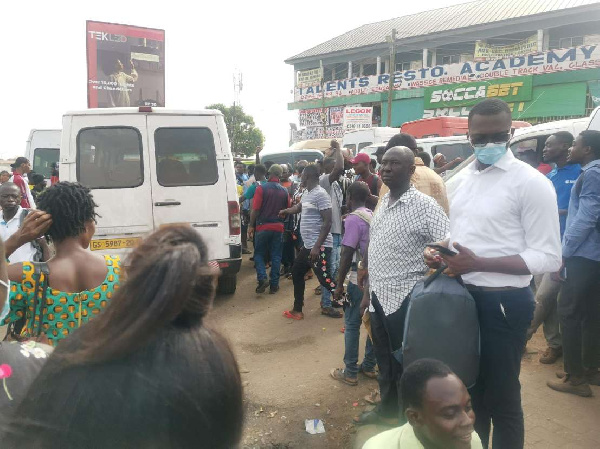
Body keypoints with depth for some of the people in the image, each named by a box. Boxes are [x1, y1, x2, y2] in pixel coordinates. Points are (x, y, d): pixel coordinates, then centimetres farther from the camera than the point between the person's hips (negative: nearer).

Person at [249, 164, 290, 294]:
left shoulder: (261, 188, -9)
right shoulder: (284, 191, 4)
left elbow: (255, 209, -11)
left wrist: (251, 226, -3)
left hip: (263, 226, -3)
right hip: (278, 227, 3)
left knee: (259, 254, 10)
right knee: (276, 256, 8)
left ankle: (262, 278, -7)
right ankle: (274, 285, 10)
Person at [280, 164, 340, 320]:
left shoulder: (320, 194, -17)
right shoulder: (306, 194, 12)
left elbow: (327, 222, -22)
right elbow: (299, 207, 35)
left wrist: (317, 246, -26)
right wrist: (286, 211, 54)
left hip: (319, 247, -10)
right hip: (307, 245, 10)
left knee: (325, 279, -9)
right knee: (297, 273, 19)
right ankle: (297, 310, 31)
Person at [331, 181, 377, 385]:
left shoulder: (353, 219, -14)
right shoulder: (373, 216, 8)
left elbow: (347, 254, -17)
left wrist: (339, 284, -11)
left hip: (359, 279, -7)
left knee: (352, 325, 2)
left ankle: (350, 372, 9)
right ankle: (369, 366, 25)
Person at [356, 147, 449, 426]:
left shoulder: (425, 206, -14)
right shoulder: (382, 205, 9)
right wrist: (368, 291, 17)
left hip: (405, 299, -7)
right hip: (379, 297, 7)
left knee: (405, 365, 8)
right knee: (384, 361, 21)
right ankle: (387, 410, 41)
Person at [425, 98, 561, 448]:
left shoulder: (531, 182, -14)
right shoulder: (465, 177, 9)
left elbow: (549, 258, -17)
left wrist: (478, 263, -24)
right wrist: (441, 251, 0)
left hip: (503, 303, -7)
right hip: (463, 296, 7)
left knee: (501, 397, 8)